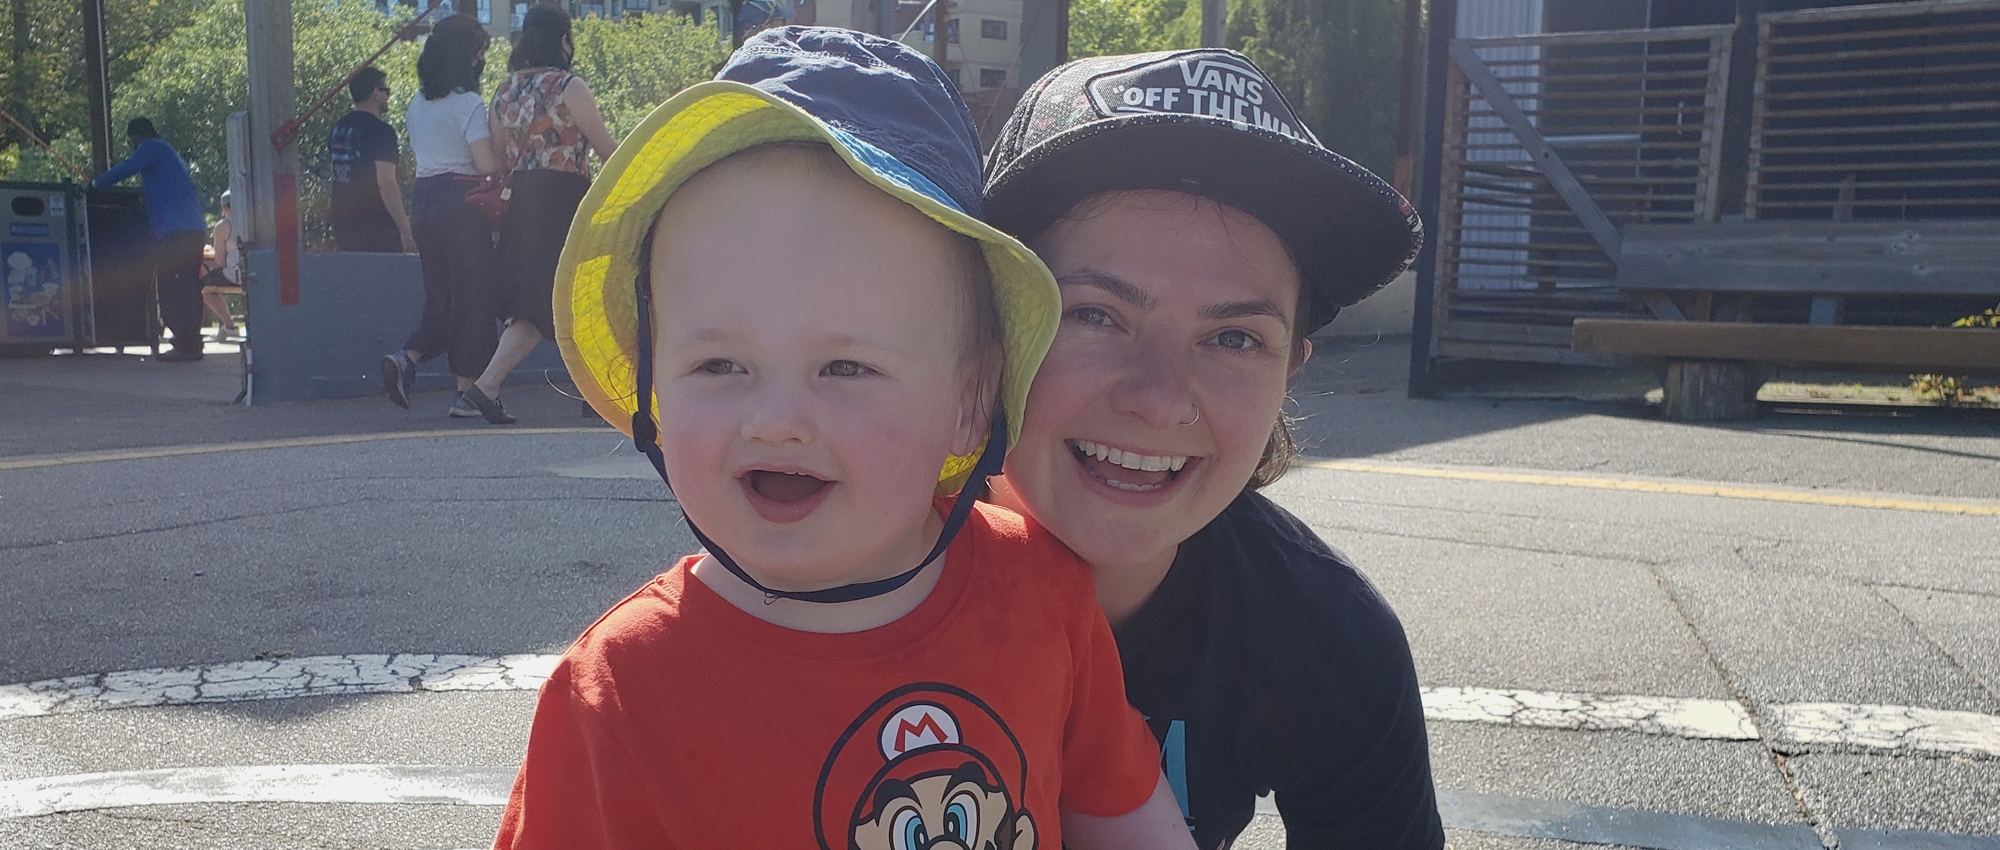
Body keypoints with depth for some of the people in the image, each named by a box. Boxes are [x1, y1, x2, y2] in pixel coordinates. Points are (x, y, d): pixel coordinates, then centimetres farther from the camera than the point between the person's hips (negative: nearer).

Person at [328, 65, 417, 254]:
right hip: (378, 230, -8)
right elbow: (386, 183, -21)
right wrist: (405, 229, -20)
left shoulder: (338, 128, 12)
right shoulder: (380, 131, -13)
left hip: (344, 226, 8)